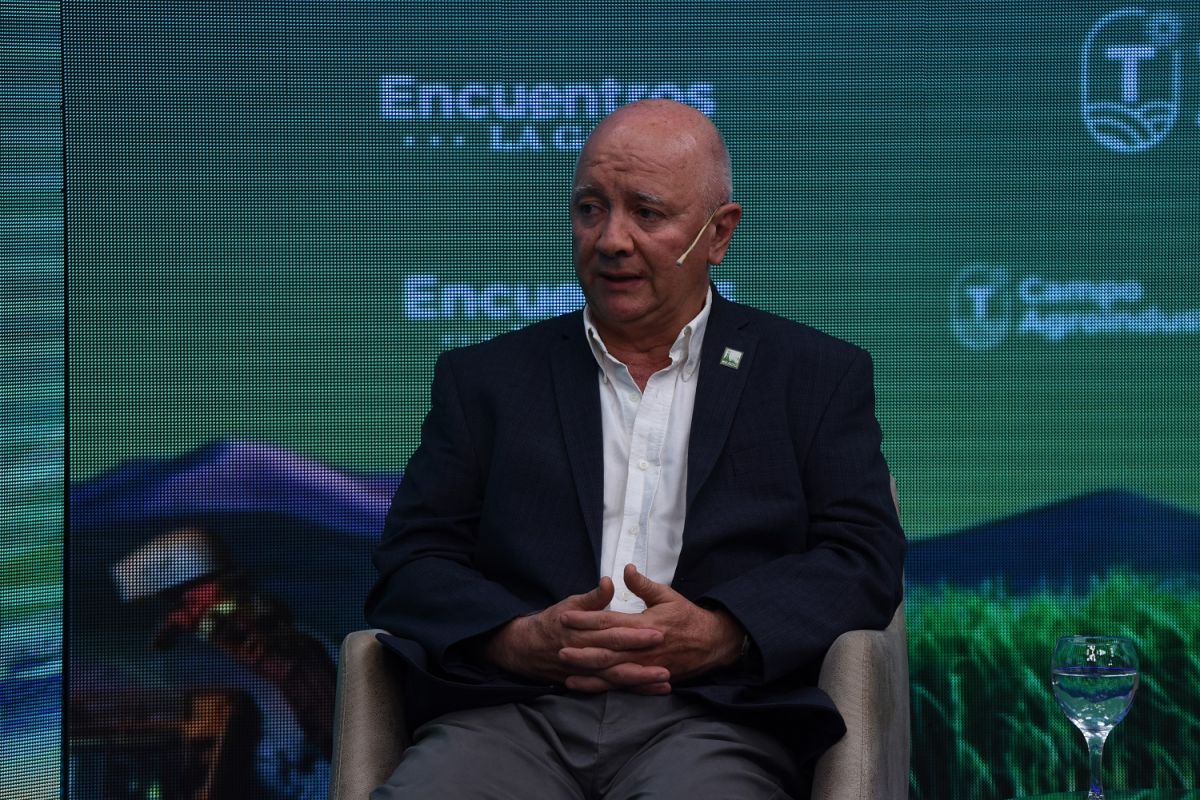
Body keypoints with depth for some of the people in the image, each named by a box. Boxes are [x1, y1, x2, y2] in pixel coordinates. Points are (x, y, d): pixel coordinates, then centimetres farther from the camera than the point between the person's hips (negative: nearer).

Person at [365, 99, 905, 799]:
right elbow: (413, 563, 12)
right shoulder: (485, 378, 21)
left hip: (709, 721, -2)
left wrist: (717, 635, -12)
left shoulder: (820, 377, 17)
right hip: (513, 714, 2)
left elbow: (865, 559, 6)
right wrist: (519, 639, -11)